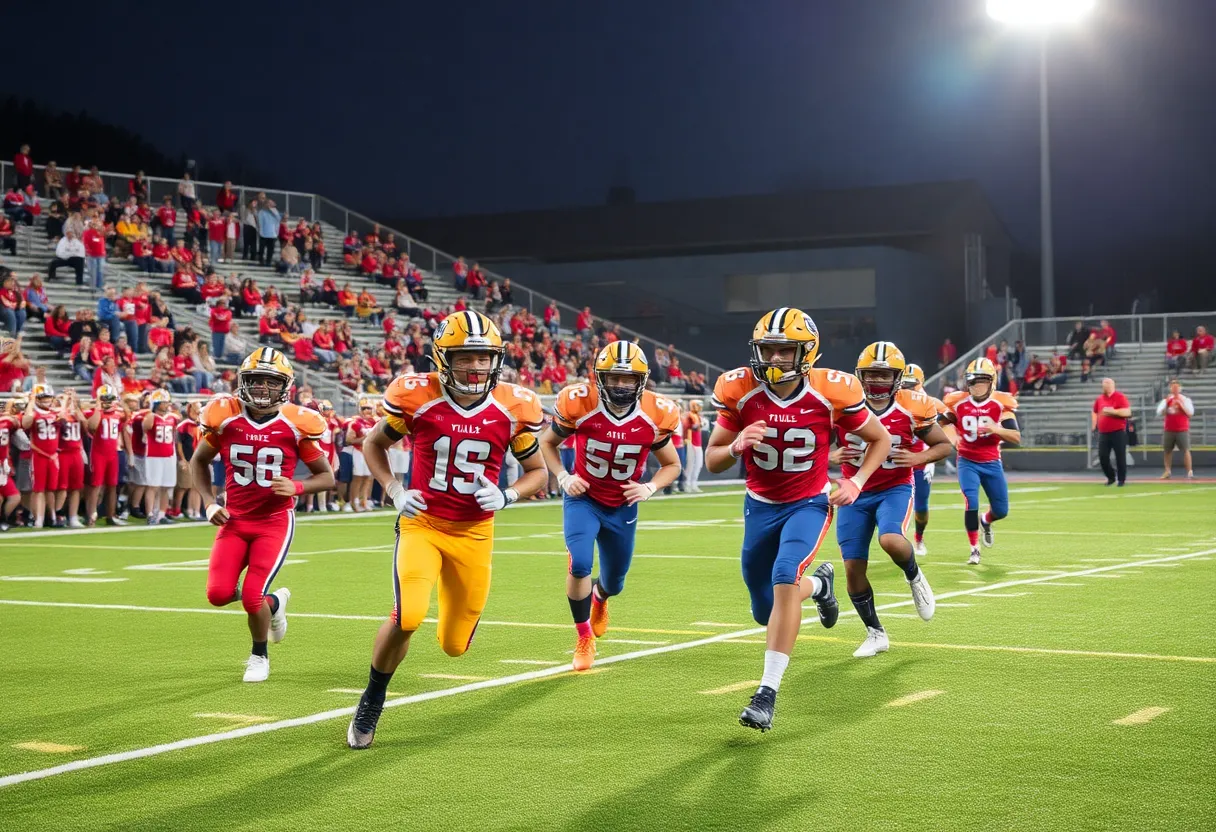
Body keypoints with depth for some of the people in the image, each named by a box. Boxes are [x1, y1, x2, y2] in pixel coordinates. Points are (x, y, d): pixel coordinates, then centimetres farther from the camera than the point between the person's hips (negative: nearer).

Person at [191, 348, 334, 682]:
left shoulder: (296, 424, -10)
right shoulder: (224, 417, -5)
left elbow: (326, 476, 0)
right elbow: (198, 461, 12)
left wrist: (296, 488, -19)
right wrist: (209, 503, -1)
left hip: (274, 521, -3)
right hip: (234, 519, 3)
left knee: (252, 598, -11)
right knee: (218, 594, -11)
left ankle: (259, 655, 20)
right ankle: (273, 601, 23)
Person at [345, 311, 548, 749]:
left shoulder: (514, 408, -7)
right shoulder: (416, 397, -11)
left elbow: (537, 471, 7)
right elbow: (374, 444, 7)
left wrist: (506, 496, -13)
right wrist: (394, 491, -7)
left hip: (474, 533, 2)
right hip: (422, 524, -2)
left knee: (454, 644, 6)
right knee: (408, 617, -25)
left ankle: (455, 606, 46)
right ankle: (370, 705, 1)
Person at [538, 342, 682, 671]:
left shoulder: (655, 416, -17)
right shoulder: (579, 404, -21)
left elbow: (672, 464, 0)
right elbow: (547, 443, -2)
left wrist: (649, 488, -18)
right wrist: (563, 478, -16)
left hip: (623, 507, 2)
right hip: (583, 499, -2)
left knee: (614, 583, 15)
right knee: (580, 564, -27)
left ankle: (599, 597, 56)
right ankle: (584, 638, -3)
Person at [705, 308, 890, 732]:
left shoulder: (831, 393, -16)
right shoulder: (740, 392, -14)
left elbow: (880, 439, 1)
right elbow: (712, 461, -6)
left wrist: (857, 481, -13)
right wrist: (737, 445, -27)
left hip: (809, 504, -3)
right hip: (761, 506, 3)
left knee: (784, 578, -30)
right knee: (765, 612, 12)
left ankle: (768, 693, -25)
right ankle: (819, 584, 47)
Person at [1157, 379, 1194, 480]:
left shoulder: (1186, 399, 2)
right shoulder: (1166, 400, 8)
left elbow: (1190, 413, -9)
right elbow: (1159, 413, 0)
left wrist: (1180, 404, -16)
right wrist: (1167, 404, -13)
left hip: (1182, 430, -3)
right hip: (1169, 430, 3)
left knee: (1185, 450, -9)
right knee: (1167, 451, 5)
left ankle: (1190, 472, -11)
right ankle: (1168, 472, 13)